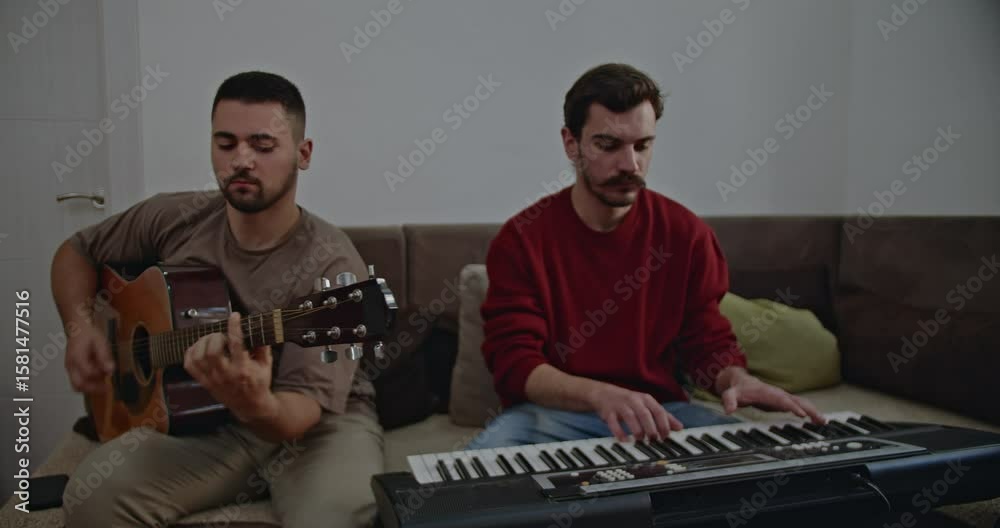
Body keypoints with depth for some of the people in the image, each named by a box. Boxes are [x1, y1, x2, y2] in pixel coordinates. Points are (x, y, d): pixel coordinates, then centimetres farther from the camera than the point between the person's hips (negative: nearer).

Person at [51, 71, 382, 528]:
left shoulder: (332, 266, -20)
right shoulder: (174, 219, -5)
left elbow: (304, 409, -25)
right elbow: (75, 252, 13)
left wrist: (256, 405, -46)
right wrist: (80, 327, -4)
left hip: (320, 425, -3)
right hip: (199, 416, 4)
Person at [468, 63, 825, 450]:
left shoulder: (686, 234, 0)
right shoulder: (521, 239, -8)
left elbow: (708, 342, 6)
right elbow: (514, 363, -16)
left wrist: (736, 380, -19)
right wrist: (600, 394, -35)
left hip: (659, 411, 2)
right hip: (554, 414, -1)